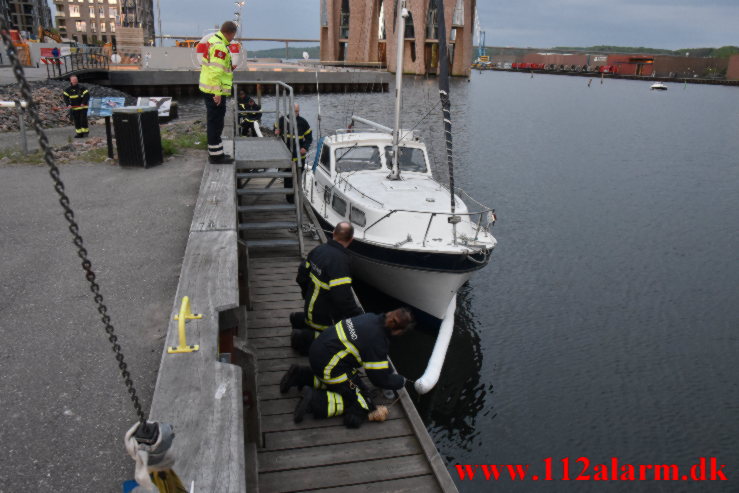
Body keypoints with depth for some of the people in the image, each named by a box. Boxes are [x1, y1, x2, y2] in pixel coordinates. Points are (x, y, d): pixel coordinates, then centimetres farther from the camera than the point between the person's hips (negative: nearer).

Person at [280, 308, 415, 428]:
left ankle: (299, 375, 23)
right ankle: (314, 401, -9)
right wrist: (400, 381, 8)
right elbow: (380, 379, -10)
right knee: (361, 402, 2)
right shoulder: (377, 342, -22)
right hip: (329, 367, -9)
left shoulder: (371, 317, 2)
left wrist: (391, 372, 23)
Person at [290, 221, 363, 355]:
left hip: (311, 308, 9)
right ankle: (306, 339, -5)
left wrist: (308, 296, 30)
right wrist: (359, 316, -21)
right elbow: (343, 297, -32)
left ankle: (299, 319, 22)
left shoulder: (319, 249, 0)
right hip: (324, 319, -9)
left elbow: (302, 276, 13)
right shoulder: (339, 261, -28)